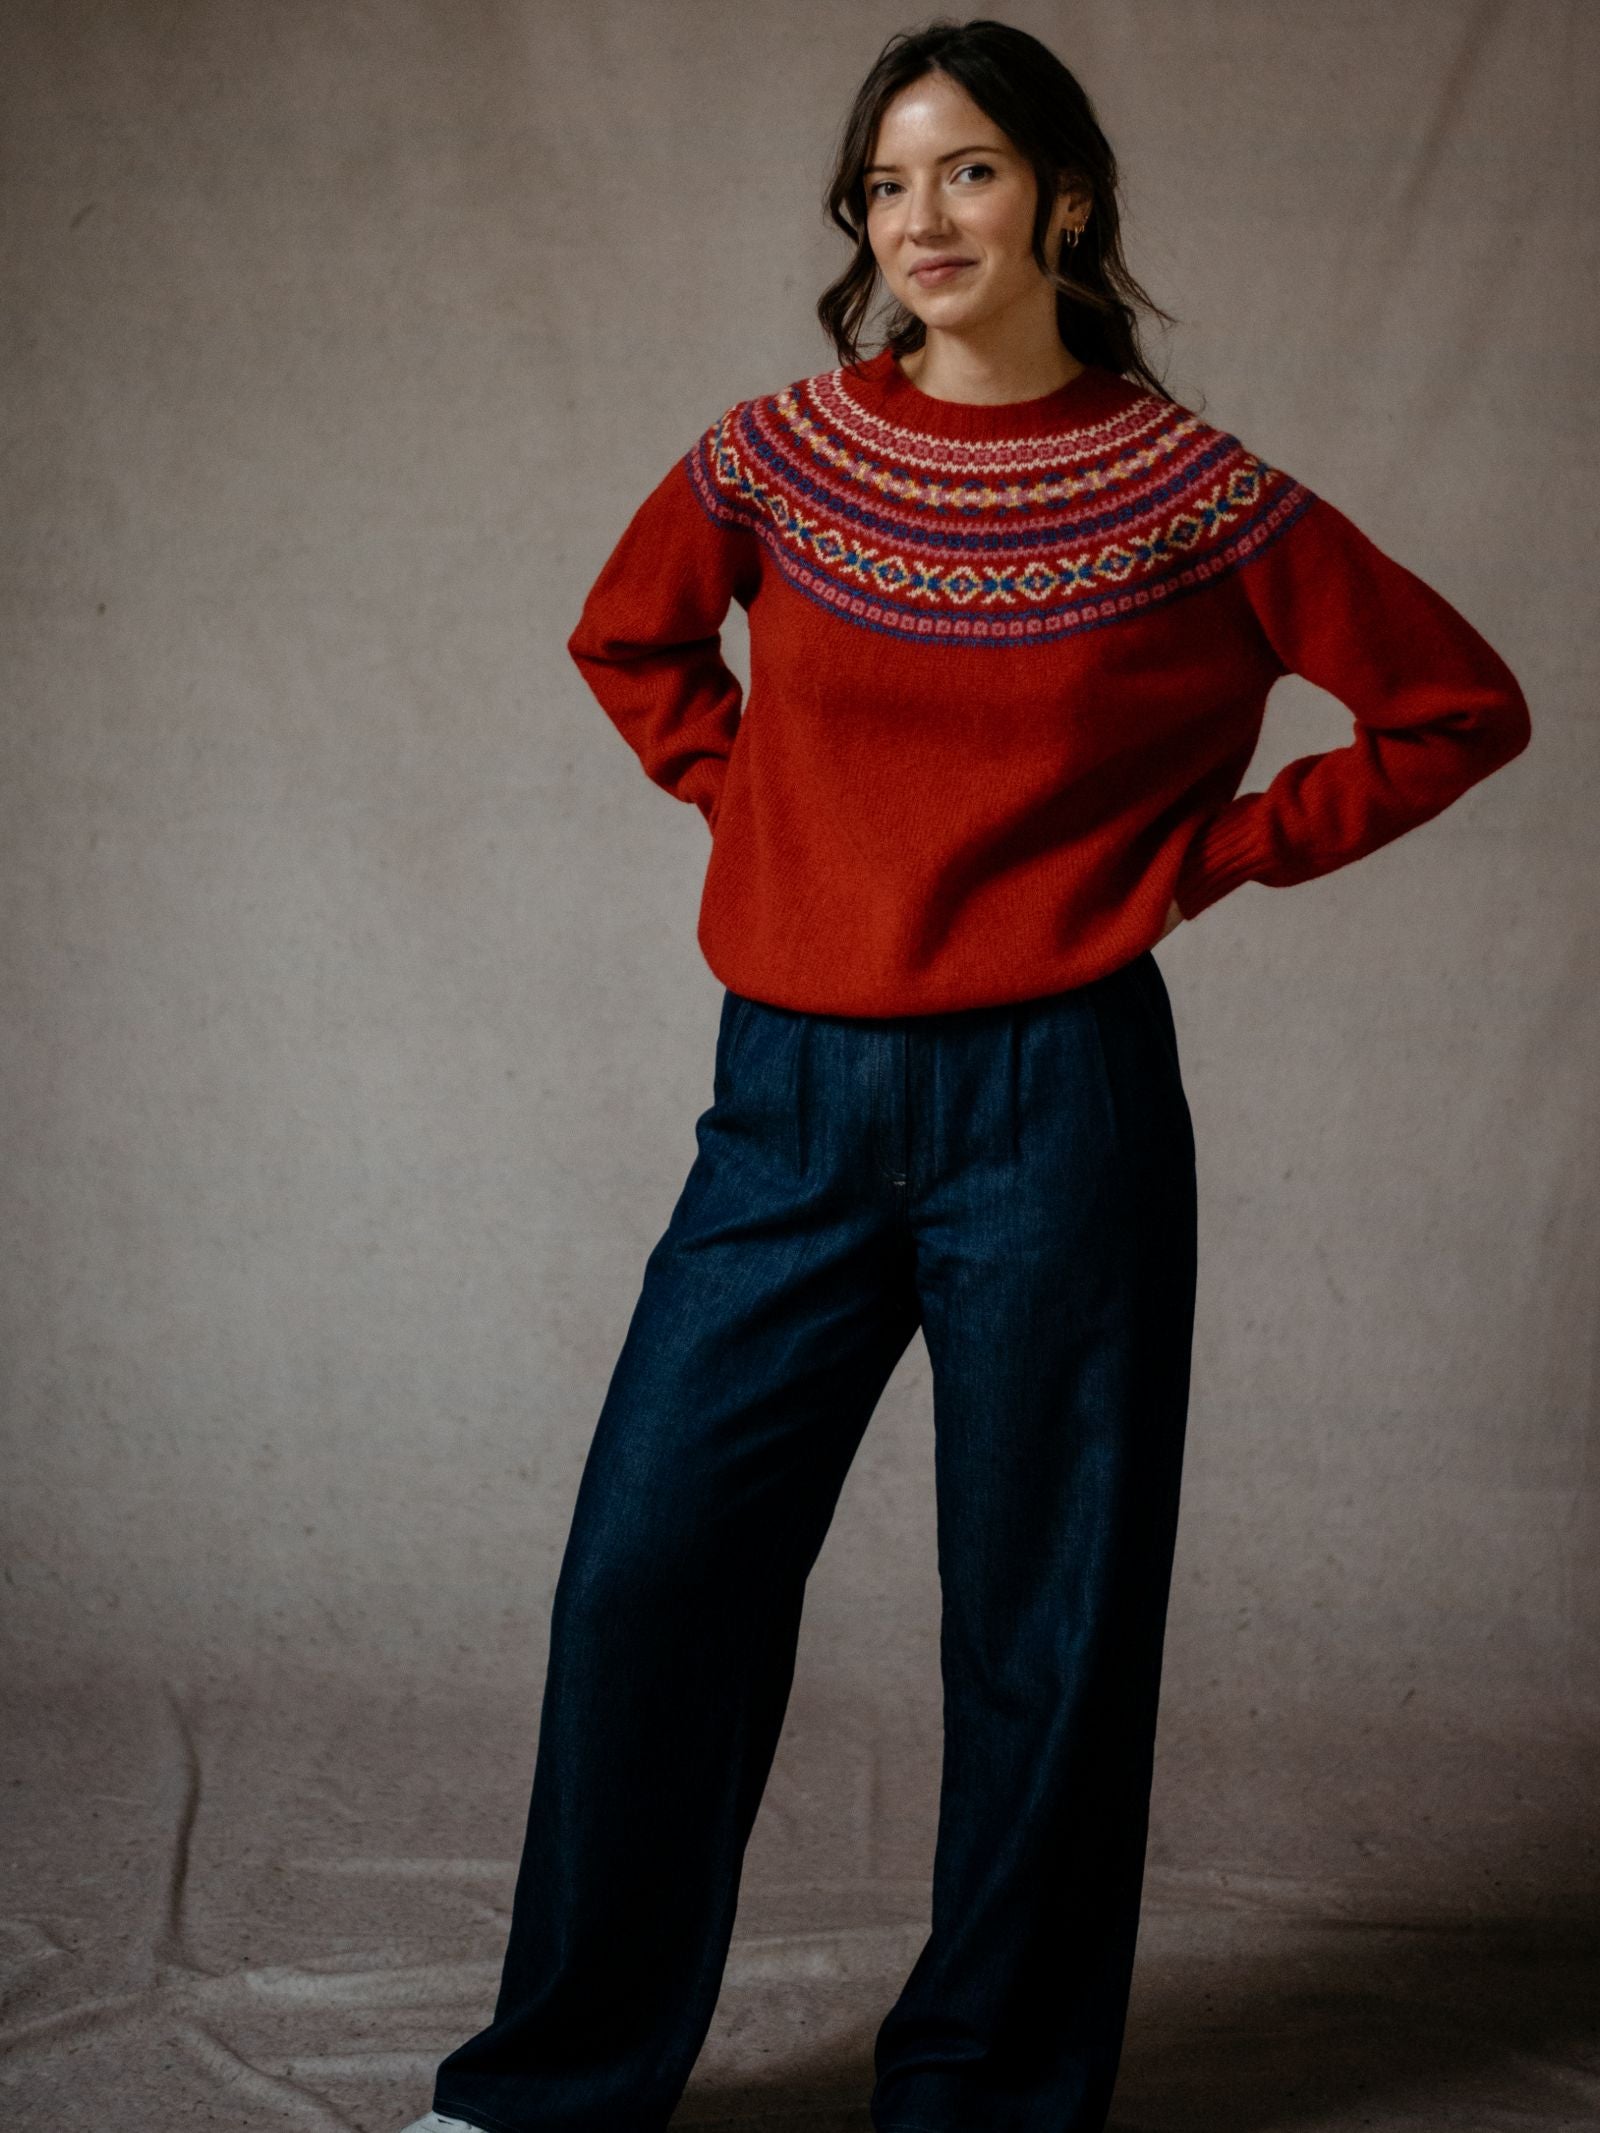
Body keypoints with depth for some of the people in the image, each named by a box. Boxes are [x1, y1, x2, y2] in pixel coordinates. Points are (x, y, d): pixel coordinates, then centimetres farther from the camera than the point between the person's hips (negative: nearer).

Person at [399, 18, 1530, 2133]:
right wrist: (745, 796, 9)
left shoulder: (1192, 494, -3)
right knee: (648, 1575, 3)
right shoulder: (778, 456, 4)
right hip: (794, 1097, 3)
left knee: (1047, 1632, 5)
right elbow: (629, 637, 24)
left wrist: (1210, 853, 0)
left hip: (1056, 1106, -2)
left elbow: (1460, 706, 5)